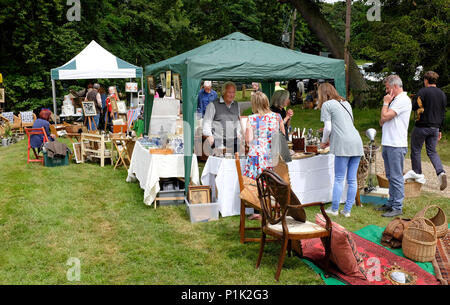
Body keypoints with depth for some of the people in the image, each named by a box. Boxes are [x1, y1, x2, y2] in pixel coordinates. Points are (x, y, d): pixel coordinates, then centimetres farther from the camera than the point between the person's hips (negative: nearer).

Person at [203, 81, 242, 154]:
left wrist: (238, 133, 21)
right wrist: (209, 136, -8)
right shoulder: (213, 105, -2)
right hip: (218, 142, -5)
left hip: (233, 142, 5)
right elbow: (207, 122, -1)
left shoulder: (236, 105, 15)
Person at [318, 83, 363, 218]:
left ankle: (334, 209, 7)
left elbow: (328, 128, -5)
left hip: (344, 144, -7)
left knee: (339, 178, 0)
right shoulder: (346, 103, 24)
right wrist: (331, 139, 32)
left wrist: (324, 142, 12)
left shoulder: (327, 104, 2)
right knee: (352, 179, 7)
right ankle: (347, 209, 12)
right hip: (357, 141, 7)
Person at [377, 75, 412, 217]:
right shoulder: (395, 100, 20)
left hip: (396, 146, -10)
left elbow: (385, 117, -18)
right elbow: (382, 122, 19)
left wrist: (385, 102, -3)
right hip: (388, 144, 10)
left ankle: (398, 207, 0)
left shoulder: (403, 100, -11)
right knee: (390, 176, 14)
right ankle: (391, 203, 23)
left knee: (396, 177, -6)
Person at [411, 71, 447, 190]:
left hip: (421, 127, -6)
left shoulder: (423, 92, -11)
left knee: (416, 151, 9)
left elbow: (414, 107, -16)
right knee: (432, 152, 14)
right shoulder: (442, 94, 10)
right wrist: (440, 130, 20)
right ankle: (441, 172, -8)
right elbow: (443, 114, 14)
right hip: (435, 128, 6)